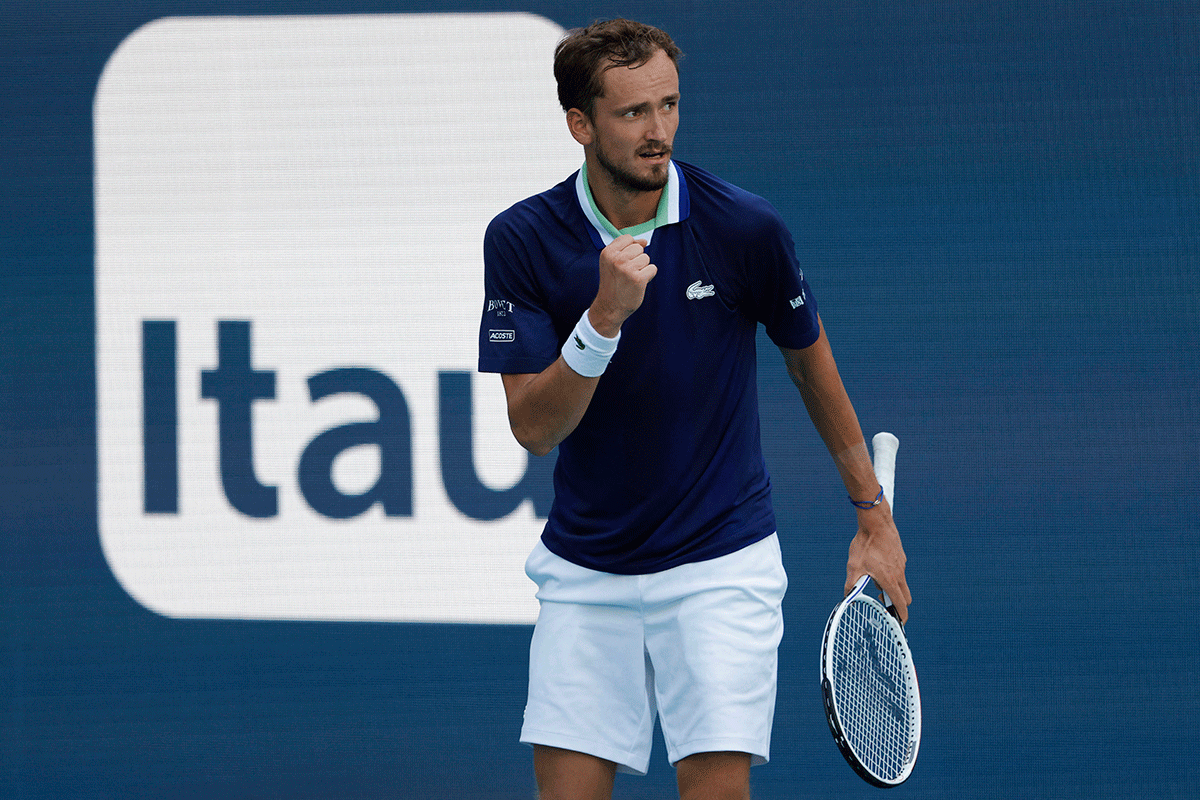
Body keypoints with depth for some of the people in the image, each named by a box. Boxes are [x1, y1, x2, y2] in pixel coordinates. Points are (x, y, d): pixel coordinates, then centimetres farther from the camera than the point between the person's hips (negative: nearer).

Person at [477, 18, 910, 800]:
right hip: (585, 572, 2)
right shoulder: (523, 239, -8)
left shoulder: (745, 228, -10)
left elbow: (812, 362, 8)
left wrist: (874, 515, 13)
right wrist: (605, 316, -28)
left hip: (721, 560, -2)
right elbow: (534, 428, -13)